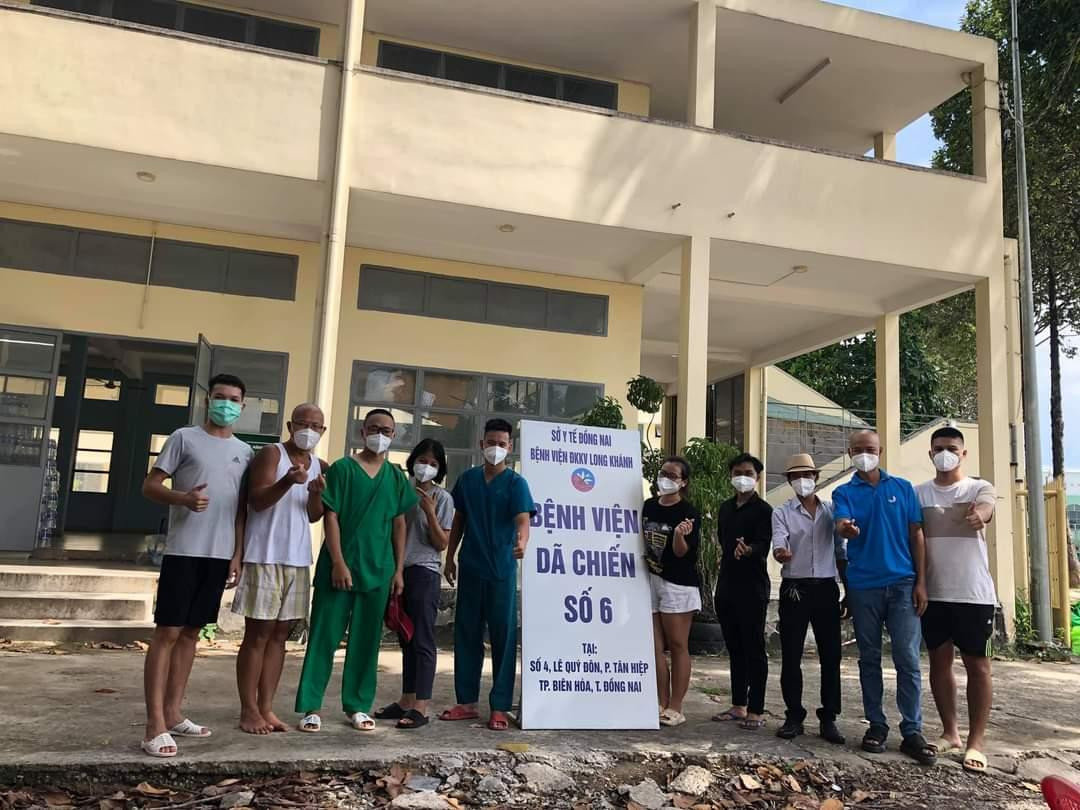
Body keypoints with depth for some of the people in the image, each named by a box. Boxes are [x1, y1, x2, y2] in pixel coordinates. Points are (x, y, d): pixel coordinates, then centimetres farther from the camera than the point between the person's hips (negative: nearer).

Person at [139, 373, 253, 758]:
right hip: (183, 552, -5)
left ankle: (173, 714, 19)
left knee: (191, 633, 11)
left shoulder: (244, 451, 12)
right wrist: (184, 498, -24)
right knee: (167, 632, -4)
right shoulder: (184, 438, -1)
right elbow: (150, 485, -4)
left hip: (219, 555, 5)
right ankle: (155, 725, -2)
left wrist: (238, 555, 10)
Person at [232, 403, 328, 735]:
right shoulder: (271, 453, -5)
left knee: (280, 635, 9)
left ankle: (266, 708, 16)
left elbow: (314, 516, 10)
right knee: (257, 634, -2)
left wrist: (317, 493, -12)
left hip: (298, 559, 6)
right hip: (265, 557, -6)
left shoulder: (321, 466, 12)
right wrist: (288, 481, -33)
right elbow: (256, 501, -16)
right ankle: (248, 710, 7)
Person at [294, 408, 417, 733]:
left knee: (366, 640, 9)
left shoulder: (396, 477, 9)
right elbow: (330, 517, -6)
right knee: (325, 636, 1)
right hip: (339, 566, -3)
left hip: (378, 570, 4)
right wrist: (338, 563, -14)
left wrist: (398, 569, 6)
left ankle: (357, 706, 19)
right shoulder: (342, 468, -2)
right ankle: (310, 707, 9)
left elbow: (399, 524, 12)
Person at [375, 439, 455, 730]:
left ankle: (420, 707, -4)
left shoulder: (442, 498, -3)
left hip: (425, 572, -6)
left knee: (422, 639, -6)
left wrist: (430, 512, -18)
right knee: (407, 639, 12)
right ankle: (406, 700, 20)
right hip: (401, 570, 6)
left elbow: (442, 543, -7)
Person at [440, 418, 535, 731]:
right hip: (470, 568, 4)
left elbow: (523, 519, -20)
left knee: (503, 637, 1)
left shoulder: (516, 483, -5)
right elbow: (459, 521, 15)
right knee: (466, 635, 9)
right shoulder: (467, 479, 7)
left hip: (502, 571, -4)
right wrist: (450, 557, 12)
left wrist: (521, 543, -41)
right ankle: (467, 702, 20)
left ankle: (500, 707, 8)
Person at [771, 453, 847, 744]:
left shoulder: (832, 510, 11)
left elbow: (840, 552, 13)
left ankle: (828, 718, 12)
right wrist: (780, 552, -38)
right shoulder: (782, 512, 4)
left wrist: (849, 591, 9)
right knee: (791, 656, 1)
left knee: (831, 655, 2)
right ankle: (794, 717, 12)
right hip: (794, 589, -2)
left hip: (826, 588, 2)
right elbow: (779, 541, -14)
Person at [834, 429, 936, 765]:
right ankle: (876, 725, 18)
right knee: (869, 659, 8)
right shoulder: (844, 493, 5)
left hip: (902, 584, 0)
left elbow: (916, 535, 7)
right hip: (863, 586, 0)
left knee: (908, 659, -3)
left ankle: (912, 732, 4)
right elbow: (841, 525, -14)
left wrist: (921, 582, 0)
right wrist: (846, 529, -39)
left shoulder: (902, 488, 8)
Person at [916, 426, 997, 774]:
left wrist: (978, 516, -45)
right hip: (933, 594, 3)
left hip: (974, 593, -2)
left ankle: (975, 742, 9)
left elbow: (985, 511, -23)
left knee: (977, 665, 2)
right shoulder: (919, 493, 6)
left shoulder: (980, 488, 0)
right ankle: (950, 732, 23)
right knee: (939, 661, 9)